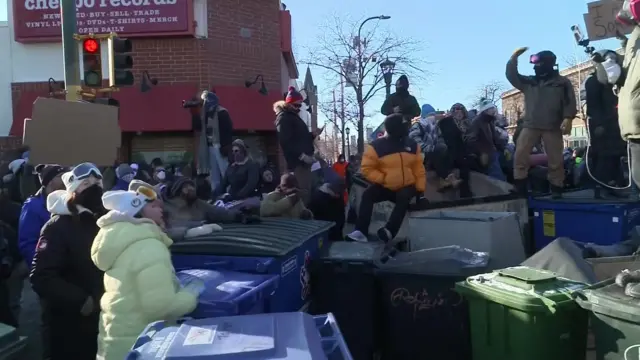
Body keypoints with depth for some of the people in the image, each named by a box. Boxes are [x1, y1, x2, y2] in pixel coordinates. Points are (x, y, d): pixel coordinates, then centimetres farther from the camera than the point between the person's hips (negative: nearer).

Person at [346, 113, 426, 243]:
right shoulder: (376, 146, -9)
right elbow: (367, 169, -9)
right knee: (367, 195, -26)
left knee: (404, 198, -32)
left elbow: (419, 169, 7)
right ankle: (361, 231, -31)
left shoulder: (412, 145, 2)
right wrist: (382, 179, -19)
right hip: (385, 187, -1)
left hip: (407, 187, 1)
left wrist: (420, 188, -3)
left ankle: (389, 231, -40)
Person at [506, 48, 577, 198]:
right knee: (520, 155, -8)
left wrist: (568, 118, -13)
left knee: (555, 160, 1)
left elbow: (570, 102, 2)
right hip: (530, 125, 3)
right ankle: (520, 189, -4)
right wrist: (514, 58, 6)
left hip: (553, 127, -2)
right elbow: (511, 76, 14)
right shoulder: (529, 82, 19)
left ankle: (556, 190, 9)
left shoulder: (562, 82, 9)